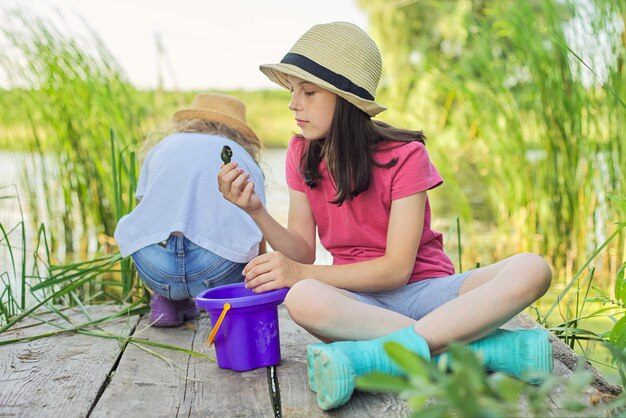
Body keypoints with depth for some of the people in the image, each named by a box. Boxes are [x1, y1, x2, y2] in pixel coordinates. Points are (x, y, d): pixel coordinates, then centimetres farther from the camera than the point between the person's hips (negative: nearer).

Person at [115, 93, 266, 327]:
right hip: (219, 266, -1)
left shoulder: (161, 147, 29)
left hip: (153, 266, 2)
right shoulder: (244, 158, 25)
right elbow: (258, 245, 33)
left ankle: (167, 300, 19)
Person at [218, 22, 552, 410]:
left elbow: (397, 268, -15)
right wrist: (257, 211, -16)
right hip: (358, 298, 2)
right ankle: (493, 347, -31)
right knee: (303, 300, -35)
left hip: (423, 290, -1)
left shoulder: (403, 156, -11)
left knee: (532, 269, -28)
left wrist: (300, 273, -23)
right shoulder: (302, 154, 2)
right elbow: (304, 254, 1)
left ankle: (369, 356, -38)